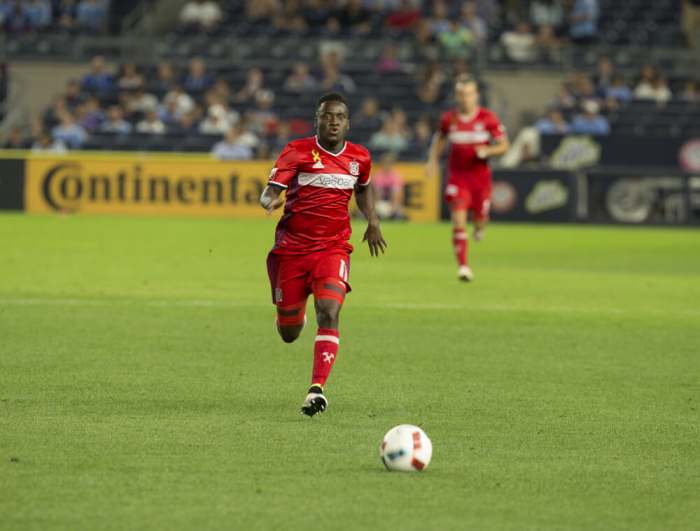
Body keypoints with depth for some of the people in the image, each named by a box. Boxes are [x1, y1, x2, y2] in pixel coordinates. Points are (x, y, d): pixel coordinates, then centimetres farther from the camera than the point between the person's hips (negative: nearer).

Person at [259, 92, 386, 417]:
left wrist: (373, 222, 17)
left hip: (333, 249, 1)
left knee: (329, 313, -23)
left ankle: (317, 389, -27)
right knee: (289, 334, 6)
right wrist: (270, 201, -38)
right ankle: (291, 315, 46)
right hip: (291, 249, -1)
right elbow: (271, 191, -15)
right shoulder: (297, 151, -6)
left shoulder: (359, 158, 6)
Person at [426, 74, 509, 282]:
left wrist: (487, 150, -23)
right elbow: (439, 137, 19)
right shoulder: (449, 119, -2)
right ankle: (463, 266, -13)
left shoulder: (488, 118, -7)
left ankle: (479, 226, 51)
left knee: (479, 217, 10)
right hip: (457, 176, 0)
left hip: (480, 175, 0)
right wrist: (433, 159, 8)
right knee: (458, 220, -13)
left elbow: (504, 144, -4)